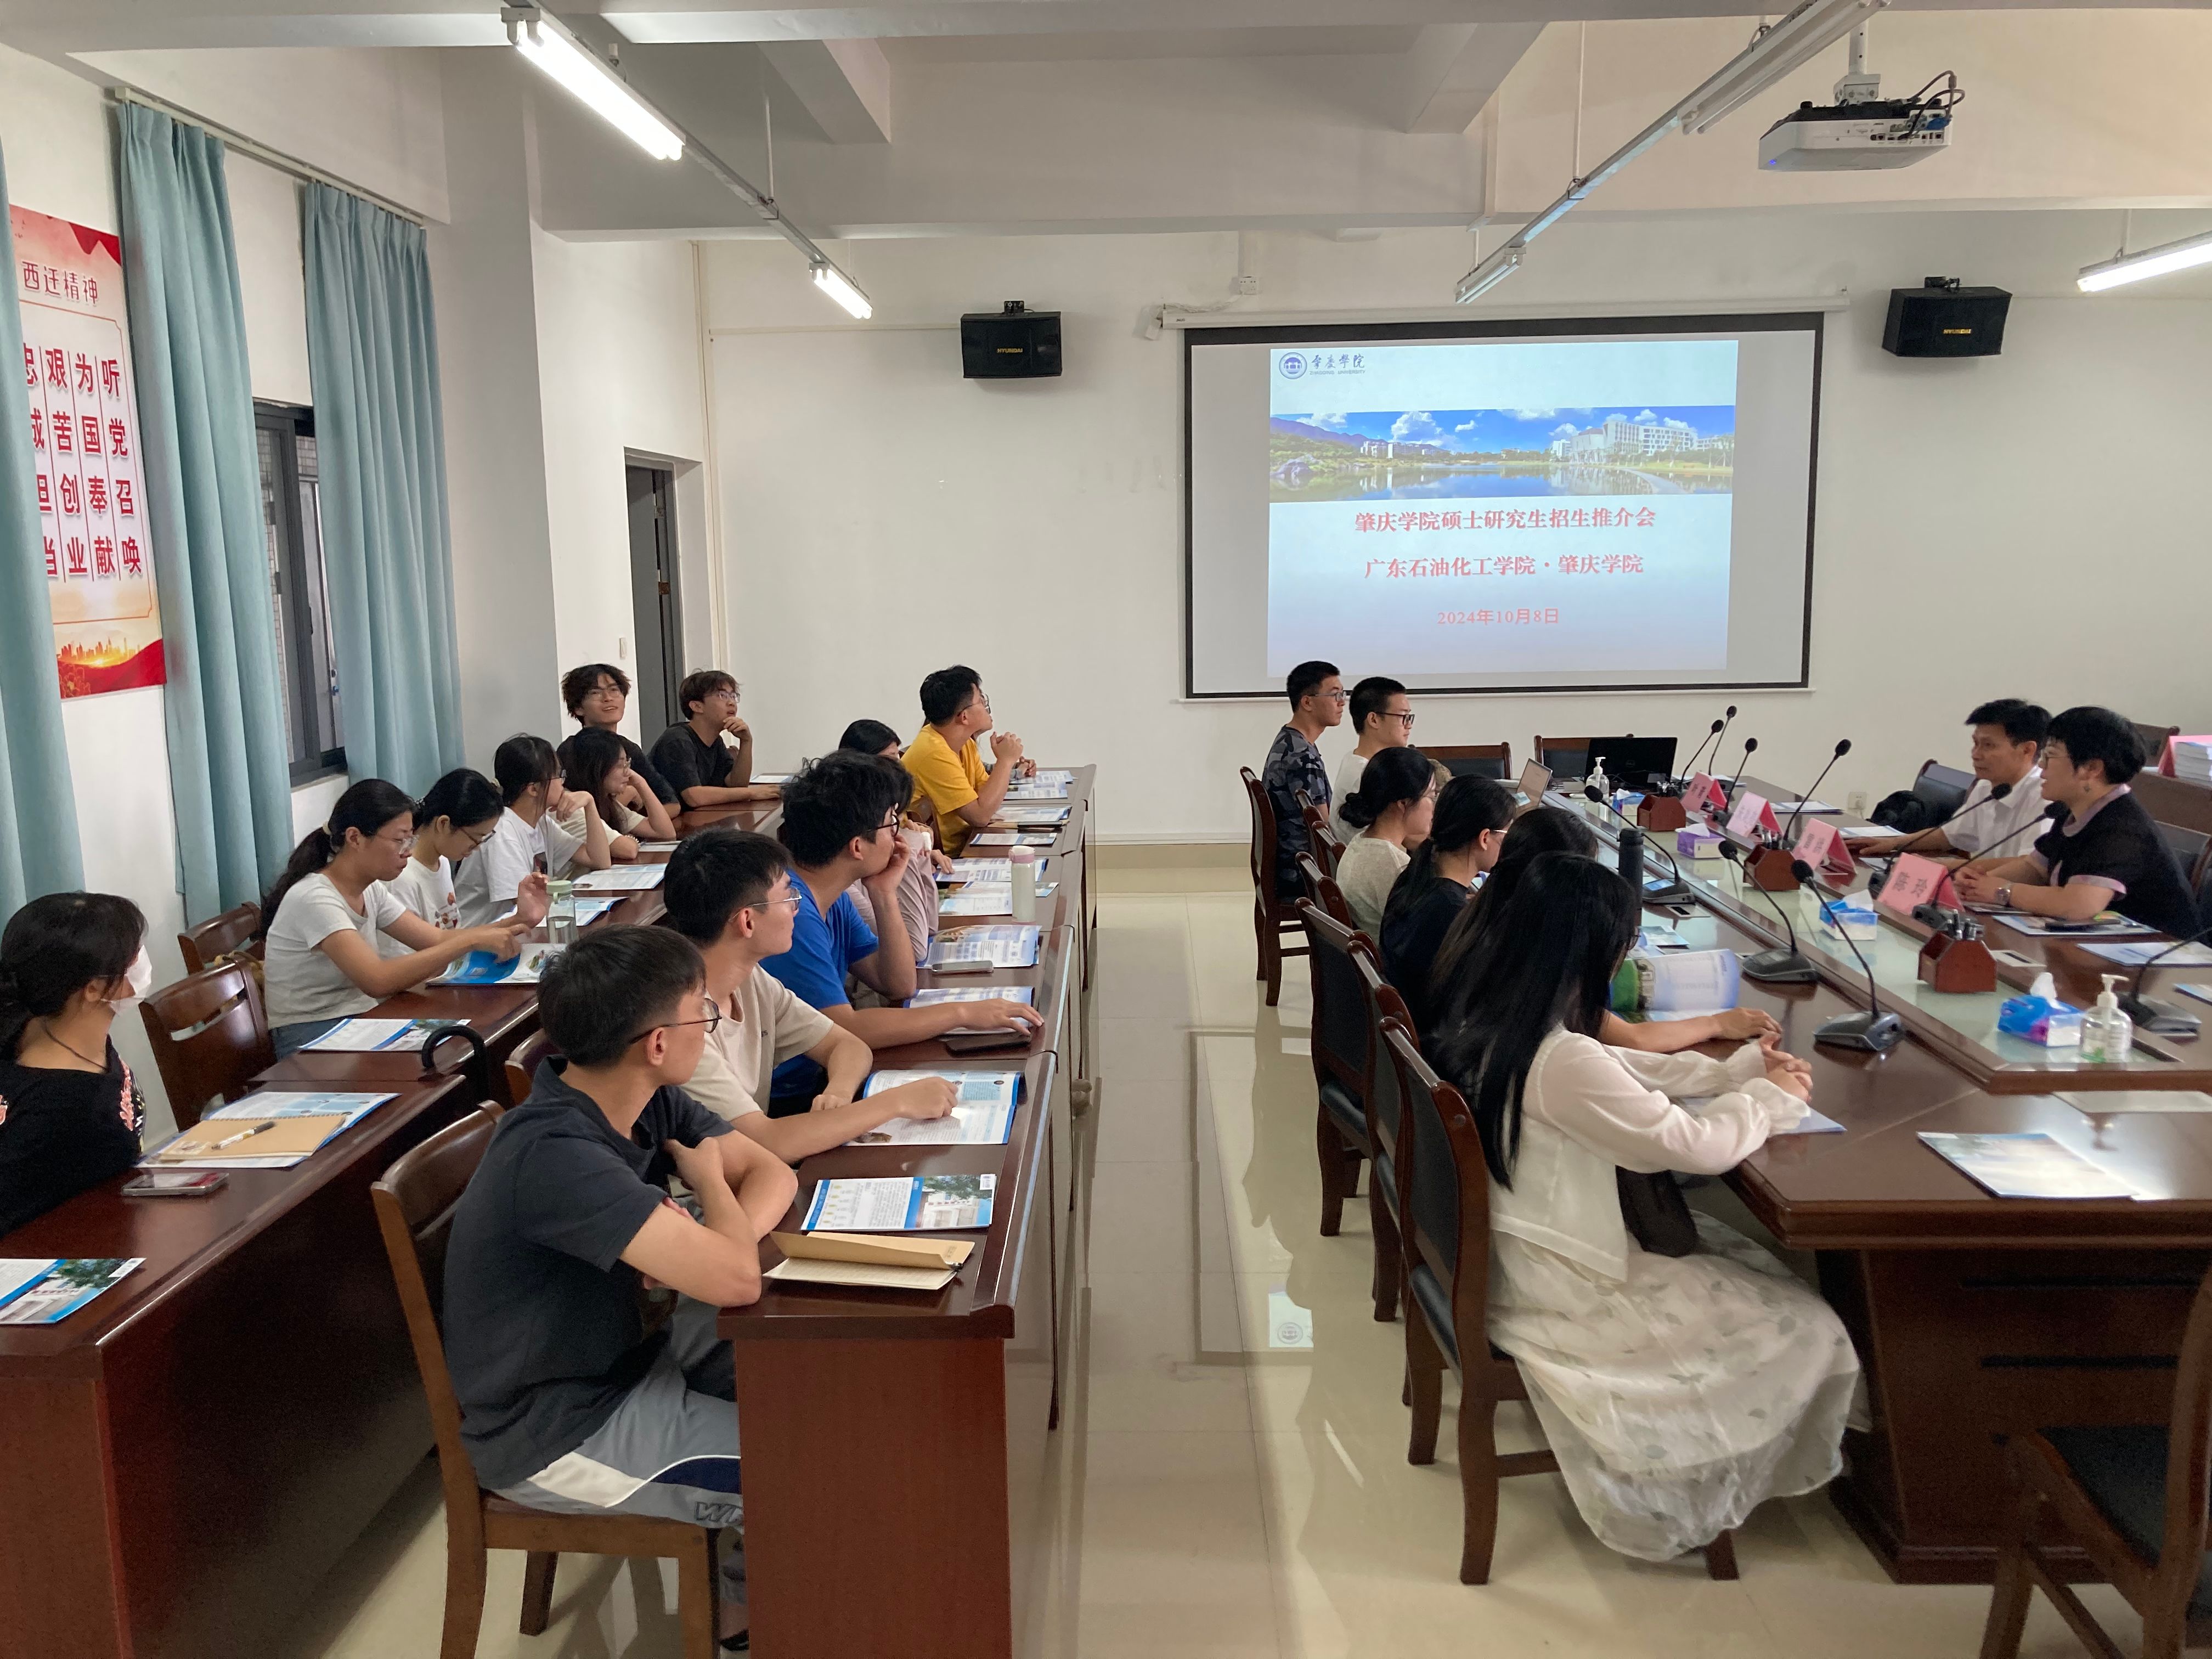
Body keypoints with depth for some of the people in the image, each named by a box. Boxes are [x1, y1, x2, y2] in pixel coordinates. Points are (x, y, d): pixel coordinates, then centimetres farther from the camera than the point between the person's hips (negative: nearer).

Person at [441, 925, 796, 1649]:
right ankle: (757, 1592, 21)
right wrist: (708, 1179, -15)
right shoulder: (554, 1155, -33)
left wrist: (701, 1249, -19)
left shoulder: (650, 1103, -7)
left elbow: (771, 1173, 2)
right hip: (554, 1434, -8)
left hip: (616, 1361, 8)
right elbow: (736, 1279, -37)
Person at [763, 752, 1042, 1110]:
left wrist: (885, 895, -4)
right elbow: (844, 1029, -27)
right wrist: (962, 1013, -22)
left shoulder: (833, 898, 6)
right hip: (783, 1104, -8)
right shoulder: (791, 909, -24)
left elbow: (899, 986, 9)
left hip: (816, 1078, 8)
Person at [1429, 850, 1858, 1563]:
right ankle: (1690, 1494, 27)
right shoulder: (1563, 1062, -31)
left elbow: (1620, 1068, 12)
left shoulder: (1489, 1020, -3)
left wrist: (1734, 1070, 8)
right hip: (1556, 1286, -9)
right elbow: (1699, 1146, -21)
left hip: (1505, 1252, 9)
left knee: (1734, 1251, 20)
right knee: (1803, 1331, 4)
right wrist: (1770, 1099, -2)